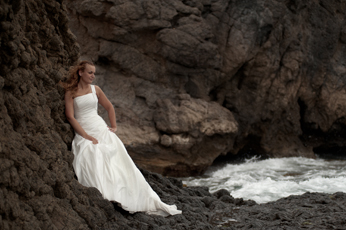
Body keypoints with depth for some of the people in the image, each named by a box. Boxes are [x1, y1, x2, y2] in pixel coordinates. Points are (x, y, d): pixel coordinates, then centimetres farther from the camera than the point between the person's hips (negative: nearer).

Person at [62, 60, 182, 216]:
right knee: (89, 158, -32)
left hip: (101, 129, 3)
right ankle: (102, 196, -40)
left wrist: (114, 127, 15)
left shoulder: (95, 90, 11)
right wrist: (87, 136, -16)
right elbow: (70, 117, -10)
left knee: (118, 161, -7)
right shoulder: (70, 93, -1)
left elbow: (109, 107, 25)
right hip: (83, 133, -3)